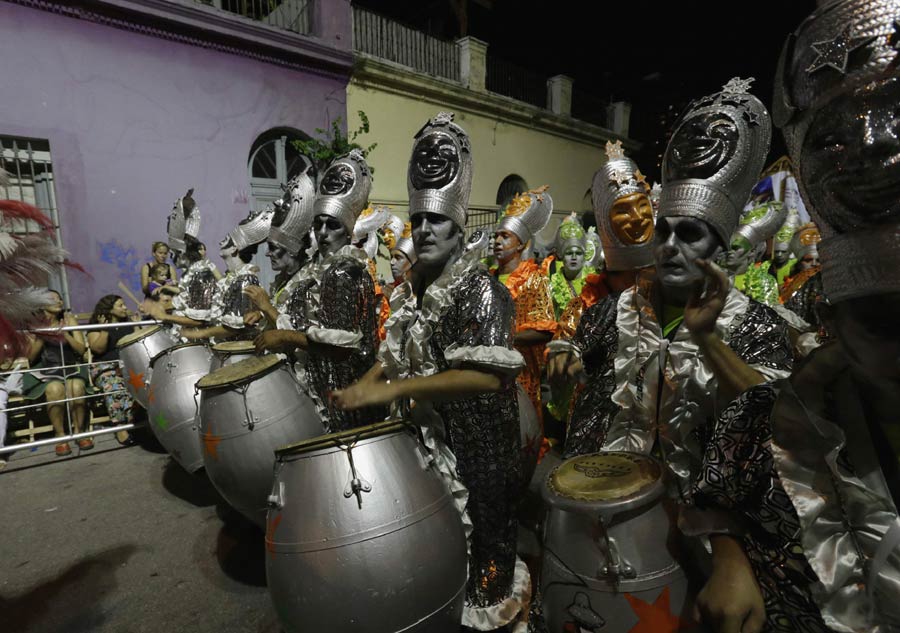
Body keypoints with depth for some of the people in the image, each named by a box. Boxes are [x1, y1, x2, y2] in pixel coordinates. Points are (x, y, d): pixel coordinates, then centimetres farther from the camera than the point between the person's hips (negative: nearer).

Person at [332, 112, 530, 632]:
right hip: (423, 435, 7)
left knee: (471, 532, 14)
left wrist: (390, 390, -31)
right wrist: (364, 385, -5)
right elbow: (398, 352, 14)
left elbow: (486, 376, -29)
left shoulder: (481, 289, -20)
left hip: (472, 445, -6)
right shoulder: (411, 289, 4)